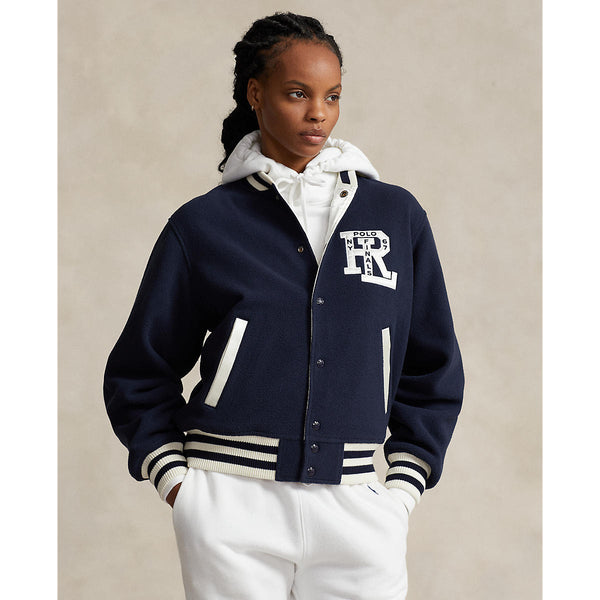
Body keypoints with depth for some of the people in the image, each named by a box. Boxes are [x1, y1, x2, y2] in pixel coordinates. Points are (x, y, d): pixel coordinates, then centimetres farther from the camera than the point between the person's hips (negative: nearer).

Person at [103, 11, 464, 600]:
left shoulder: (397, 216, 8)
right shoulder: (203, 225, 3)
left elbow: (432, 368, 13)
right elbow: (140, 370, 10)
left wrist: (404, 485, 6)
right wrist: (175, 479, 0)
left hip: (355, 510, 2)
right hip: (231, 512, -1)